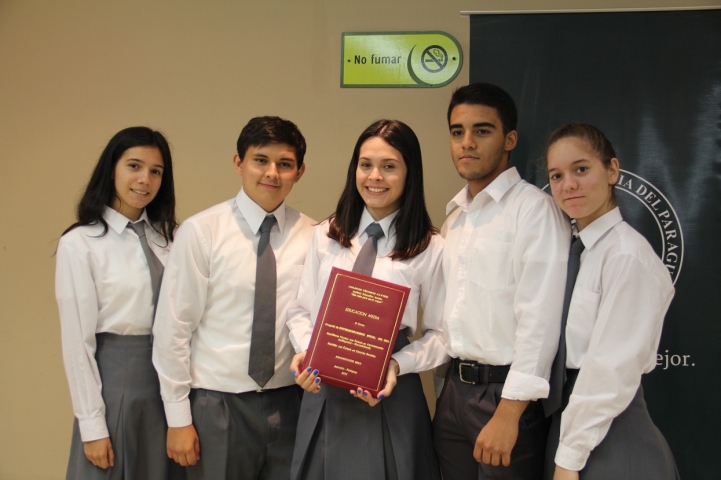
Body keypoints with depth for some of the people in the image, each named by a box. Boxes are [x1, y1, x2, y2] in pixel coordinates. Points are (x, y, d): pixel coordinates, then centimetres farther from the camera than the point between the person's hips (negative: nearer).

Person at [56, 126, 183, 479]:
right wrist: (92, 426, -10)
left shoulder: (169, 236, 5)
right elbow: (77, 341, -9)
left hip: (171, 378, 5)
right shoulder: (79, 244, -9)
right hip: (115, 380, -4)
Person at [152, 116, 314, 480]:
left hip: (289, 404, 3)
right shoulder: (201, 232, -8)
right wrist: (178, 417, -6)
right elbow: (172, 329, -7)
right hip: (218, 405, -2)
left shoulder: (311, 236, 0)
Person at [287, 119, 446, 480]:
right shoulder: (325, 236, 6)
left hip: (389, 396, -3)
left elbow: (440, 334, -2)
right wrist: (304, 350, -10)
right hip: (322, 393, 3)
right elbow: (301, 310, 8)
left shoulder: (431, 249, -5)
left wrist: (398, 365, -17)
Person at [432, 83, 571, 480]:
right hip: (454, 388, 7)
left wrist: (508, 413, -20)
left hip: (506, 392, -7)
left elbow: (541, 318, -18)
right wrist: (446, 391, 9)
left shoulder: (533, 209, -11)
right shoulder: (455, 217, 13)